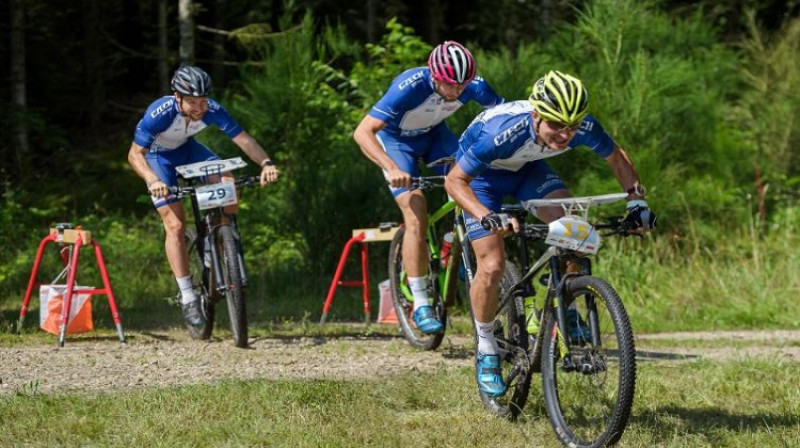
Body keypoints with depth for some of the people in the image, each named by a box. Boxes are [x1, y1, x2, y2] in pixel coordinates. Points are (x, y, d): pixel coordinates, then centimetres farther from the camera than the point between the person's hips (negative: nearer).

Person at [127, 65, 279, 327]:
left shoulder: (212, 110, -27)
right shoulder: (160, 113, -36)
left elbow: (243, 139, -25)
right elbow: (135, 154, -32)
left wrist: (266, 163, -42)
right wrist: (153, 181, -49)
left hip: (187, 149, 4)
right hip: (158, 156, -4)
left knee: (228, 186, -22)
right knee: (175, 225, -14)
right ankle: (188, 298, -10)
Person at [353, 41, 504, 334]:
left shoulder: (473, 86, -25)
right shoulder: (410, 87, -37)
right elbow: (362, 132, -40)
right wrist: (392, 169, -53)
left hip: (434, 134, 5)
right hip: (396, 140, -4)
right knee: (417, 216, -19)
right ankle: (421, 305, -14)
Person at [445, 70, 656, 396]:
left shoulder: (584, 128, -29)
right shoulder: (503, 133, -42)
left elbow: (616, 158, -7)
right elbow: (455, 181, -33)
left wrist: (637, 200, -21)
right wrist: (488, 217, -49)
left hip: (527, 168, 4)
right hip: (482, 175, -4)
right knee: (492, 266, -15)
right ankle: (486, 351, 6)